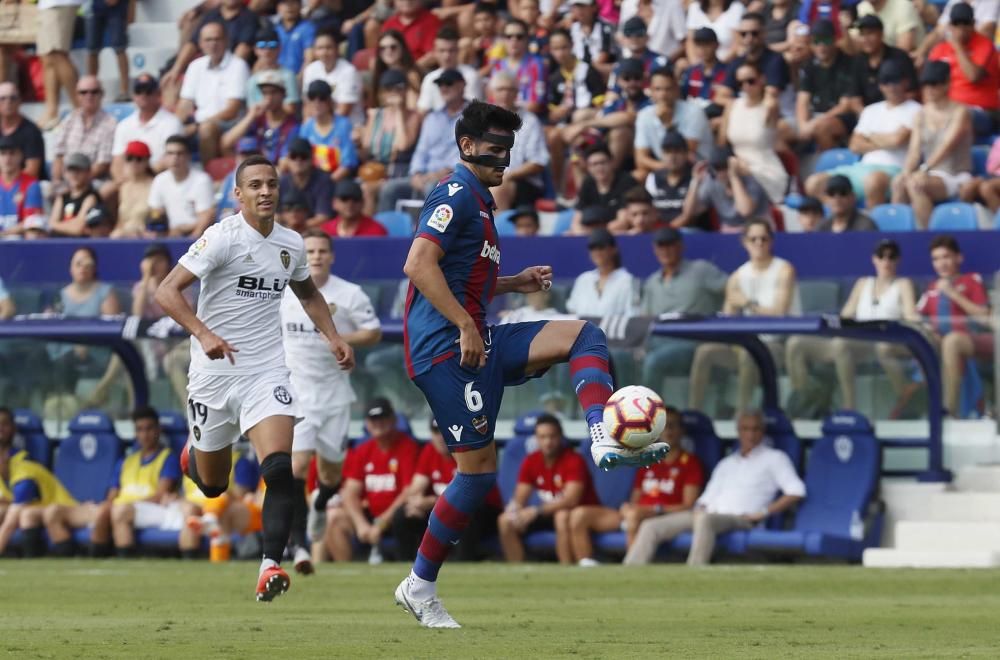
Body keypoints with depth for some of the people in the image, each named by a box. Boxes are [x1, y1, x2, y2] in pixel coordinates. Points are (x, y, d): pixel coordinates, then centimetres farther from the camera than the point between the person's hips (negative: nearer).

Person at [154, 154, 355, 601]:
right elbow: (167, 291, -18)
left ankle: (271, 564, -21)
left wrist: (333, 337, 14)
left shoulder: (290, 244, 6)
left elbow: (308, 294, 29)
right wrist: (204, 334, -32)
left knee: (280, 470, -20)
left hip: (267, 372, 3)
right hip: (214, 374, -3)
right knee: (213, 484, 12)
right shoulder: (223, 238, -12)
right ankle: (194, 454, 49)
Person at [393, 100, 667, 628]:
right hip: (445, 348, -9)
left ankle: (605, 440, -23)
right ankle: (419, 586, 0)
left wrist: (515, 284, 17)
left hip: (477, 342, 9)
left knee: (585, 335, -1)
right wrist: (465, 326, -23)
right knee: (478, 469, -10)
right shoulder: (457, 195, -8)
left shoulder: (478, 202, 23)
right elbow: (419, 265, -21)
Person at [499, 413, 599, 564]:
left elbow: (571, 500, -27)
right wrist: (513, 511, -25)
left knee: (562, 516, -40)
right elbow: (519, 499, 1)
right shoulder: (531, 461, 0)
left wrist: (536, 511, -32)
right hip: (549, 512, 6)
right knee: (505, 521, -9)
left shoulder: (573, 460, -18)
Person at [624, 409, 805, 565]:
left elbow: (796, 491, -1)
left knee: (705, 520, -42)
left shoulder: (774, 458, 12)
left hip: (740, 519, -7)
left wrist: (763, 512, -10)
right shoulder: (726, 464, 30)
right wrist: (700, 508, 3)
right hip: (709, 514, 7)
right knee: (651, 526, -11)